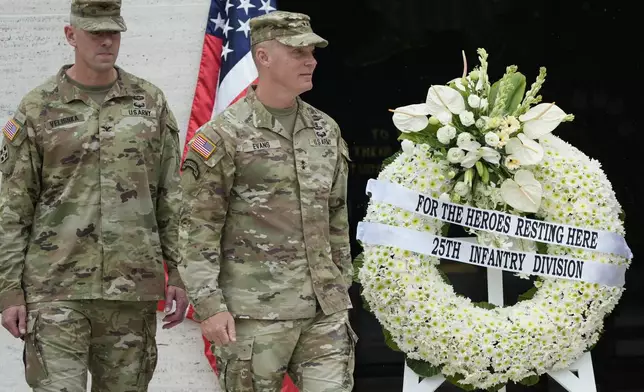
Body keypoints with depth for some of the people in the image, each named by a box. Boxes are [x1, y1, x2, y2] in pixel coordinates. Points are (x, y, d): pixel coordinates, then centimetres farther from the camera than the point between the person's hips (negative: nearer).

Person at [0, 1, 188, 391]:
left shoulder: (151, 103, 8)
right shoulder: (37, 109, 2)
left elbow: (172, 196, 10)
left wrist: (178, 271, 4)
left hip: (133, 288, 2)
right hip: (56, 290, -2)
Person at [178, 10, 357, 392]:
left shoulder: (326, 131, 12)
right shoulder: (223, 136, -6)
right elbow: (198, 228, -8)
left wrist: (341, 288, 17)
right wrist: (209, 306, -13)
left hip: (325, 310, 5)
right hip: (255, 312, -5)